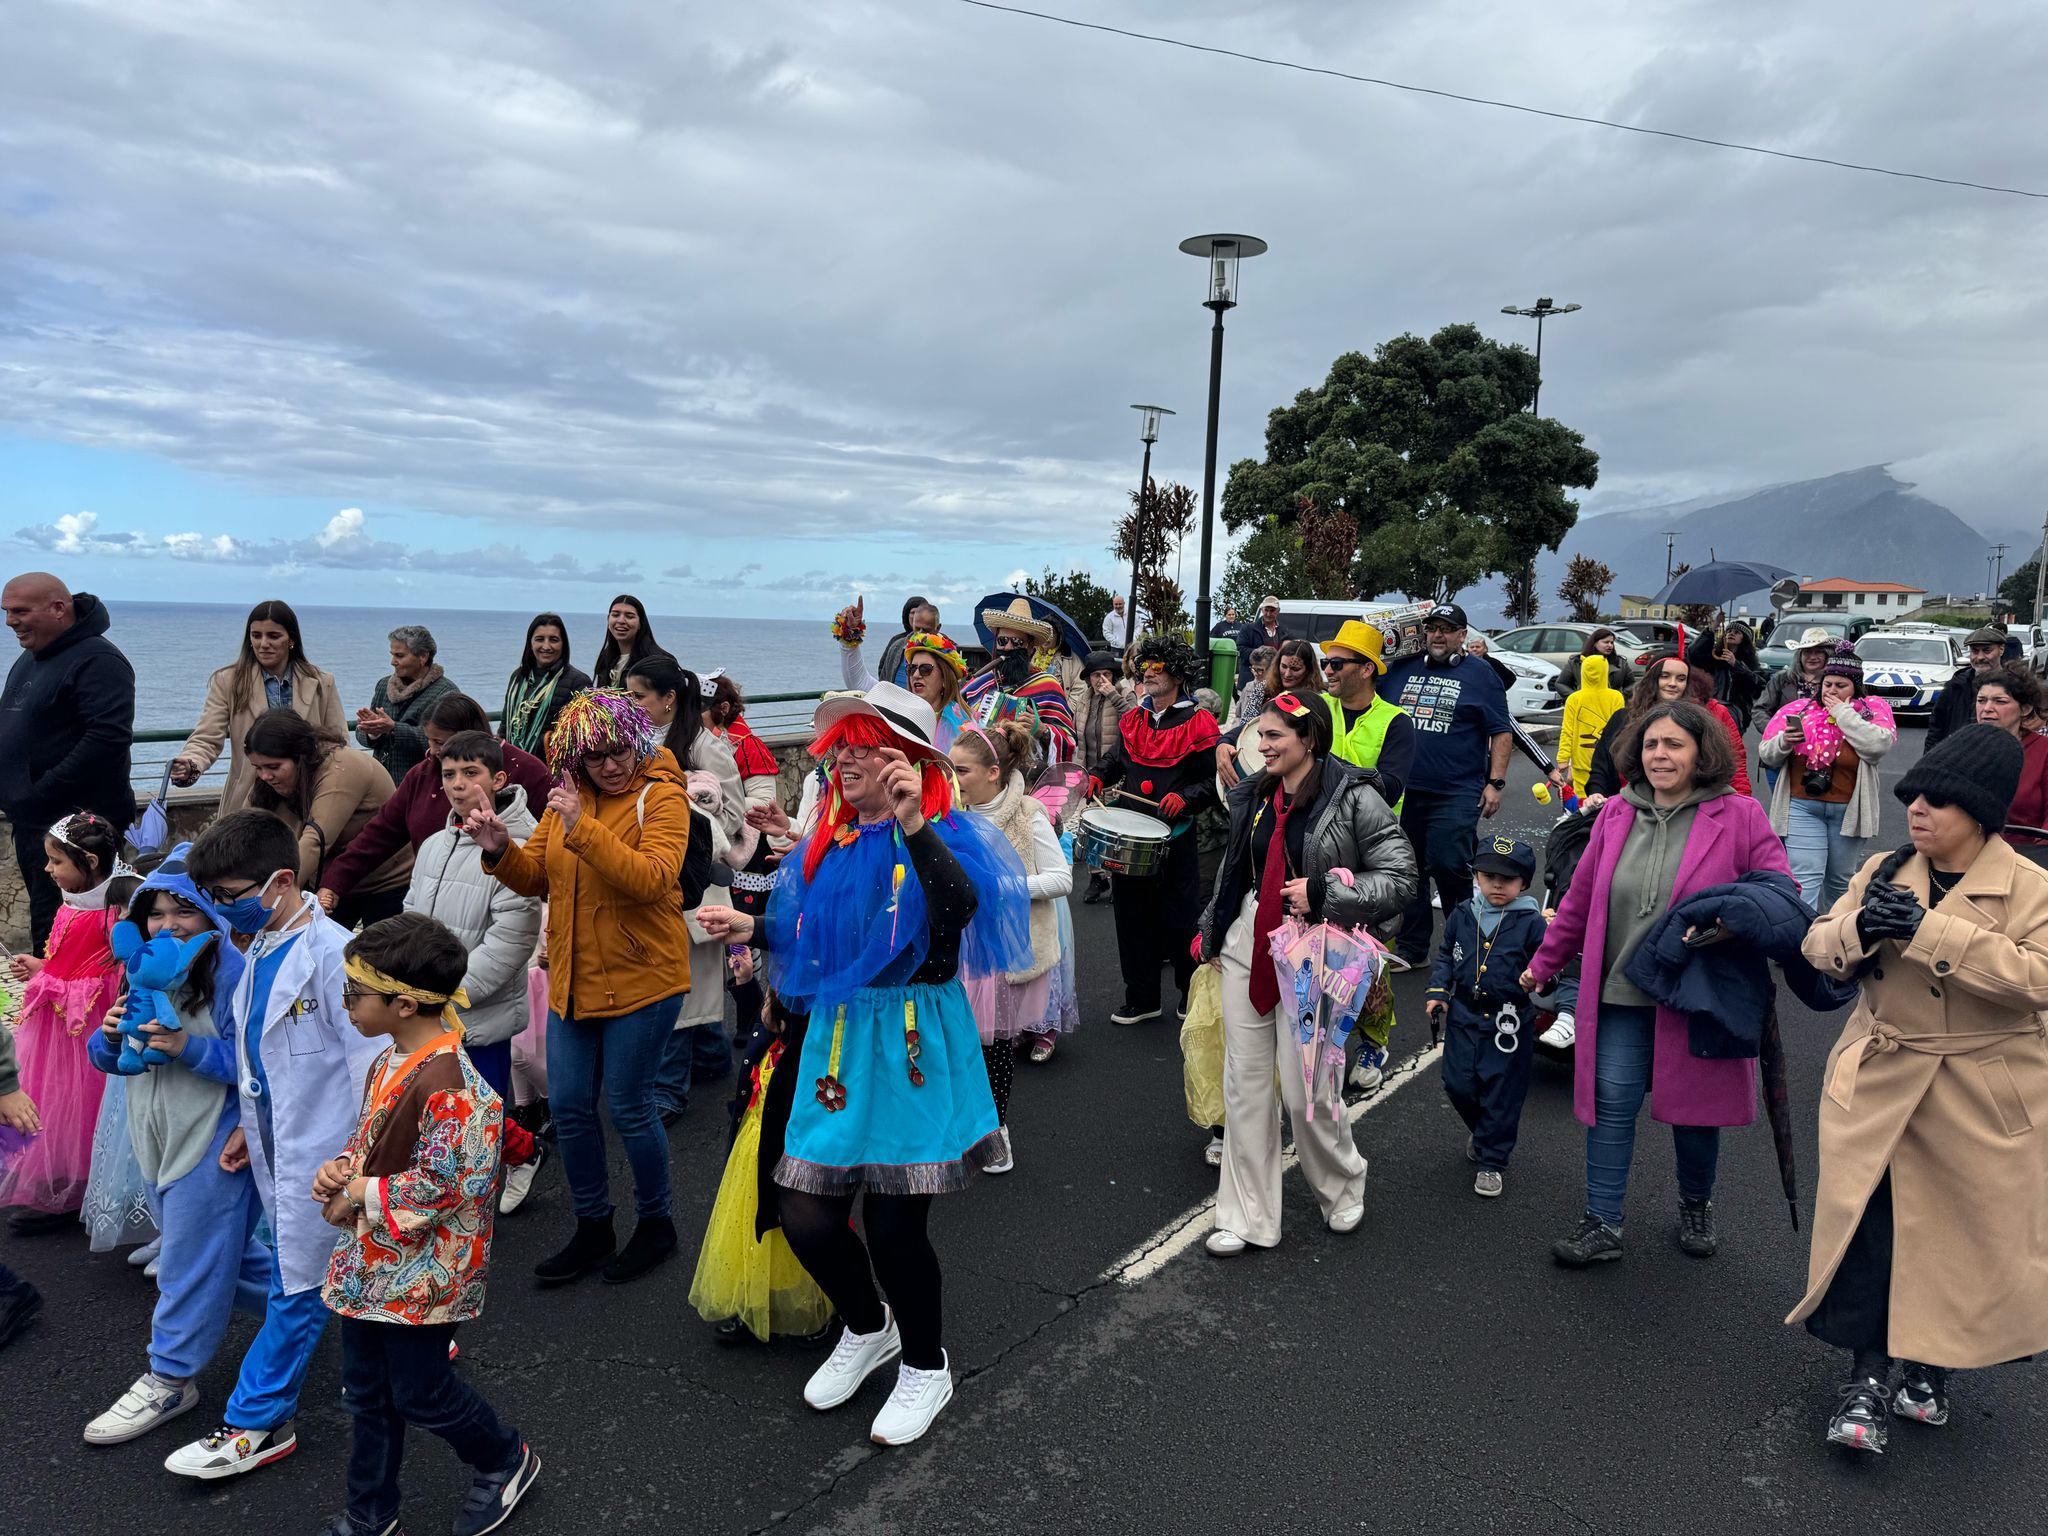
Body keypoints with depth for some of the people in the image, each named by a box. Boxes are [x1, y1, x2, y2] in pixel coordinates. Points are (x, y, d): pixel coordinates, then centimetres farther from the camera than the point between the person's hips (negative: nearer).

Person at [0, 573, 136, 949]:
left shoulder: (97, 660, -15)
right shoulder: (30, 658, 17)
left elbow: (109, 737, -25)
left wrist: (41, 795, -23)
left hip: (75, 821, -10)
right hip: (30, 820, 10)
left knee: (54, 935, -8)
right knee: (44, 923, 16)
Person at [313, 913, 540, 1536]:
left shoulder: (450, 1086, -29)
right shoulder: (389, 1062, 1)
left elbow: (439, 1187, -27)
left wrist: (358, 1194, -17)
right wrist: (340, 1169, -5)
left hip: (420, 1270, -8)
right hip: (370, 1259, 9)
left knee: (420, 1392, 9)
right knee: (367, 1390, 20)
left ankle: (506, 1460, 33)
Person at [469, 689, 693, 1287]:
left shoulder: (661, 797, -13)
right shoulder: (565, 798, 7)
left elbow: (653, 879, -27)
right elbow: (536, 877, 10)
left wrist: (583, 828, -33)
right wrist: (500, 850, -10)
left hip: (641, 979, -7)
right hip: (573, 981, 7)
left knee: (627, 1106, 2)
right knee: (568, 1106, 11)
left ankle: (655, 1225, 25)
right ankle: (593, 1229, 30)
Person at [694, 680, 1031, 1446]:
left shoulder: (938, 837, -8)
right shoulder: (830, 842, 11)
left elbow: (964, 905, -31)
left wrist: (913, 826, -37)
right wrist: (754, 930, 11)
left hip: (914, 1045, -6)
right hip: (837, 1040, 6)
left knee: (893, 1224, 0)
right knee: (805, 1217, 4)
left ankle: (926, 1367, 30)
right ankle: (867, 1329, 37)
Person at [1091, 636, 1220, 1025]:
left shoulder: (1198, 725, -4)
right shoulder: (1132, 721, 11)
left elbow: (1214, 781, -4)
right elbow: (1116, 762, 21)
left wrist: (1185, 797, -20)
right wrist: (1098, 778, 1)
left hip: (1175, 838, -5)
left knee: (1179, 919, 2)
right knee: (1133, 917, 10)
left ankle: (1194, 993, 24)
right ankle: (1142, 999, 23)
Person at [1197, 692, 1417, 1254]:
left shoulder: (1353, 798, -11)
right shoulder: (1254, 796, 9)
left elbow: (1401, 876, -12)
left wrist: (1323, 893, -20)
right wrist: (1212, 934, 26)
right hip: (1248, 947, 6)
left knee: (1305, 1089, 0)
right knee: (1245, 1082, 8)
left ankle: (1343, 1188, 32)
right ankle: (1247, 1218, 20)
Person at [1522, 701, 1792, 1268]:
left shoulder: (1740, 817, -6)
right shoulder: (1617, 815, 5)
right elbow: (1580, 898, 12)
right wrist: (1544, 964, 17)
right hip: (1620, 993, 2)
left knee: (1694, 1110, 13)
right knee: (1612, 1106, 3)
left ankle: (1696, 1209, 39)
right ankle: (1602, 1225, 15)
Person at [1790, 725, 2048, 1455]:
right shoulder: (1883, 871, 2)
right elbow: (1819, 948, 2)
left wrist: (1928, 929, -28)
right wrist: (1859, 928, -19)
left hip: (1978, 1099, -2)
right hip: (1878, 1081, 2)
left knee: (1966, 1235, 12)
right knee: (1863, 1221, -4)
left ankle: (1931, 1368, 35)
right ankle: (1867, 1376, 9)